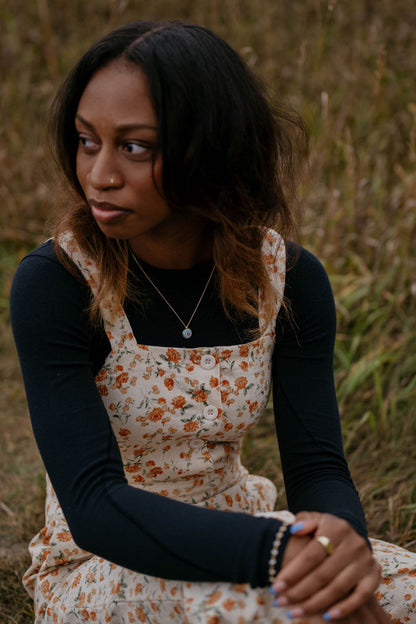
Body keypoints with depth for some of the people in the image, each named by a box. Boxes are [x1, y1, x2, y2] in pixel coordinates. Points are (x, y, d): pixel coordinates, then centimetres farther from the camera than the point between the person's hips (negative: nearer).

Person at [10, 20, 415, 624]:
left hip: (234, 527, 4)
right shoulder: (53, 284, -19)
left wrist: (344, 540, -33)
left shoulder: (292, 279, -7)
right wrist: (275, 550, -40)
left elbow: (318, 466, -8)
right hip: (94, 569, -4)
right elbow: (93, 505, -25)